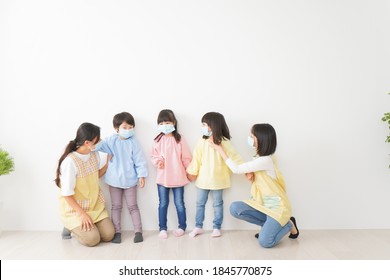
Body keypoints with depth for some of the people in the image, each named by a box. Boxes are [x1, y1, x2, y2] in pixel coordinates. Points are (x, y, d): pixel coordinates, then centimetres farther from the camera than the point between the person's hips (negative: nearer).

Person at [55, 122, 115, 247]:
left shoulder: (94, 154, -4)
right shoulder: (70, 162, -26)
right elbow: (67, 194, -21)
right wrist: (82, 214, -20)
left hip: (94, 205, 6)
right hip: (75, 208, -6)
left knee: (109, 235, -5)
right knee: (92, 239, -19)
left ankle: (82, 225, 19)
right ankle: (70, 226, 10)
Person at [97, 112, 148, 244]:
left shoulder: (133, 143, -9)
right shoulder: (111, 140, -3)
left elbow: (140, 161, -8)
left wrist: (141, 175, -11)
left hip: (129, 180, -2)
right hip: (114, 180, 2)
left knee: (133, 206, 7)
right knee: (116, 207, 11)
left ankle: (138, 231, 15)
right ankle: (117, 232, 21)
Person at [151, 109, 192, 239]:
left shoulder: (179, 139, -7)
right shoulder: (158, 140, 0)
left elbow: (186, 157, -2)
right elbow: (154, 155, 8)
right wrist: (158, 161, -13)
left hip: (178, 177, -2)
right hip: (162, 177, 2)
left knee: (179, 203, 9)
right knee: (163, 203, 10)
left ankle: (182, 227, 24)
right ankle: (162, 228, 21)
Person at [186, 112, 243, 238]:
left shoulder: (224, 142, -10)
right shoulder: (202, 142, -4)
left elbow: (235, 157, -9)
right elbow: (196, 158, 3)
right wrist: (192, 172, 9)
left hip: (217, 179, -2)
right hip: (203, 179, 3)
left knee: (217, 204, 10)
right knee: (200, 203, 12)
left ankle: (217, 228, 24)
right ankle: (198, 227, 26)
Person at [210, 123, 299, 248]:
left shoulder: (265, 160, -24)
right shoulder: (260, 157, 7)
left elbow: (237, 169, -20)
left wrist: (221, 150, -12)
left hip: (276, 206, -8)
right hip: (263, 204, 8)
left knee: (264, 242, -20)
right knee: (235, 208, -14)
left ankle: (288, 224, 10)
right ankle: (269, 224, 5)